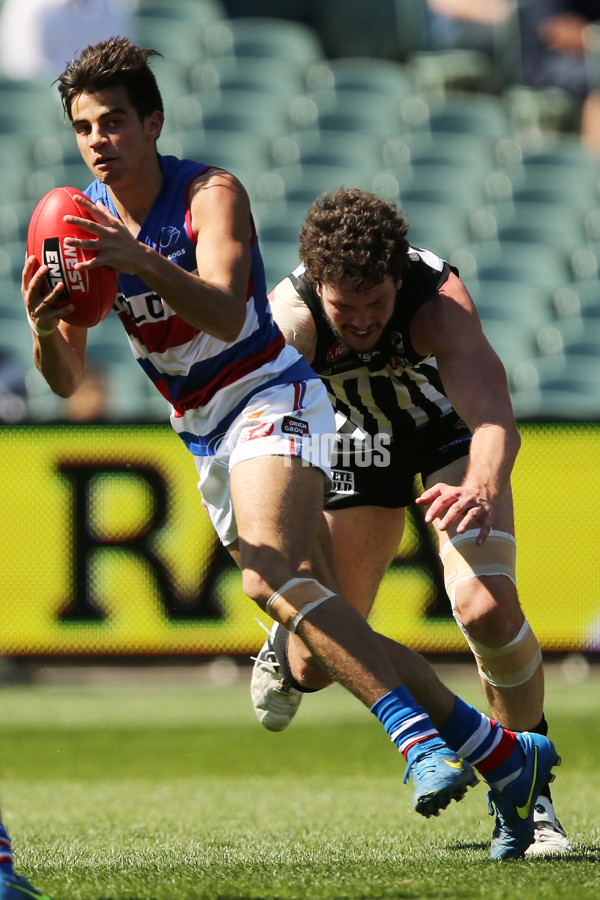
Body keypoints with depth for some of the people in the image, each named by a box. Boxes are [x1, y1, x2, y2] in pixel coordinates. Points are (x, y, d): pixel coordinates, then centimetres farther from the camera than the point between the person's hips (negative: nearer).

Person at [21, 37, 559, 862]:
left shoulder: (210, 195, -14)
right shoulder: (81, 223, 1)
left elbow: (224, 310, -32)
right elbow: (68, 381, -2)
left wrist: (142, 263, -48)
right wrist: (45, 331, -24)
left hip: (271, 399, -6)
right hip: (206, 442, 6)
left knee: (271, 578, -31)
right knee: (327, 622, 2)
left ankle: (418, 737, -38)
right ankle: (500, 753, 9)